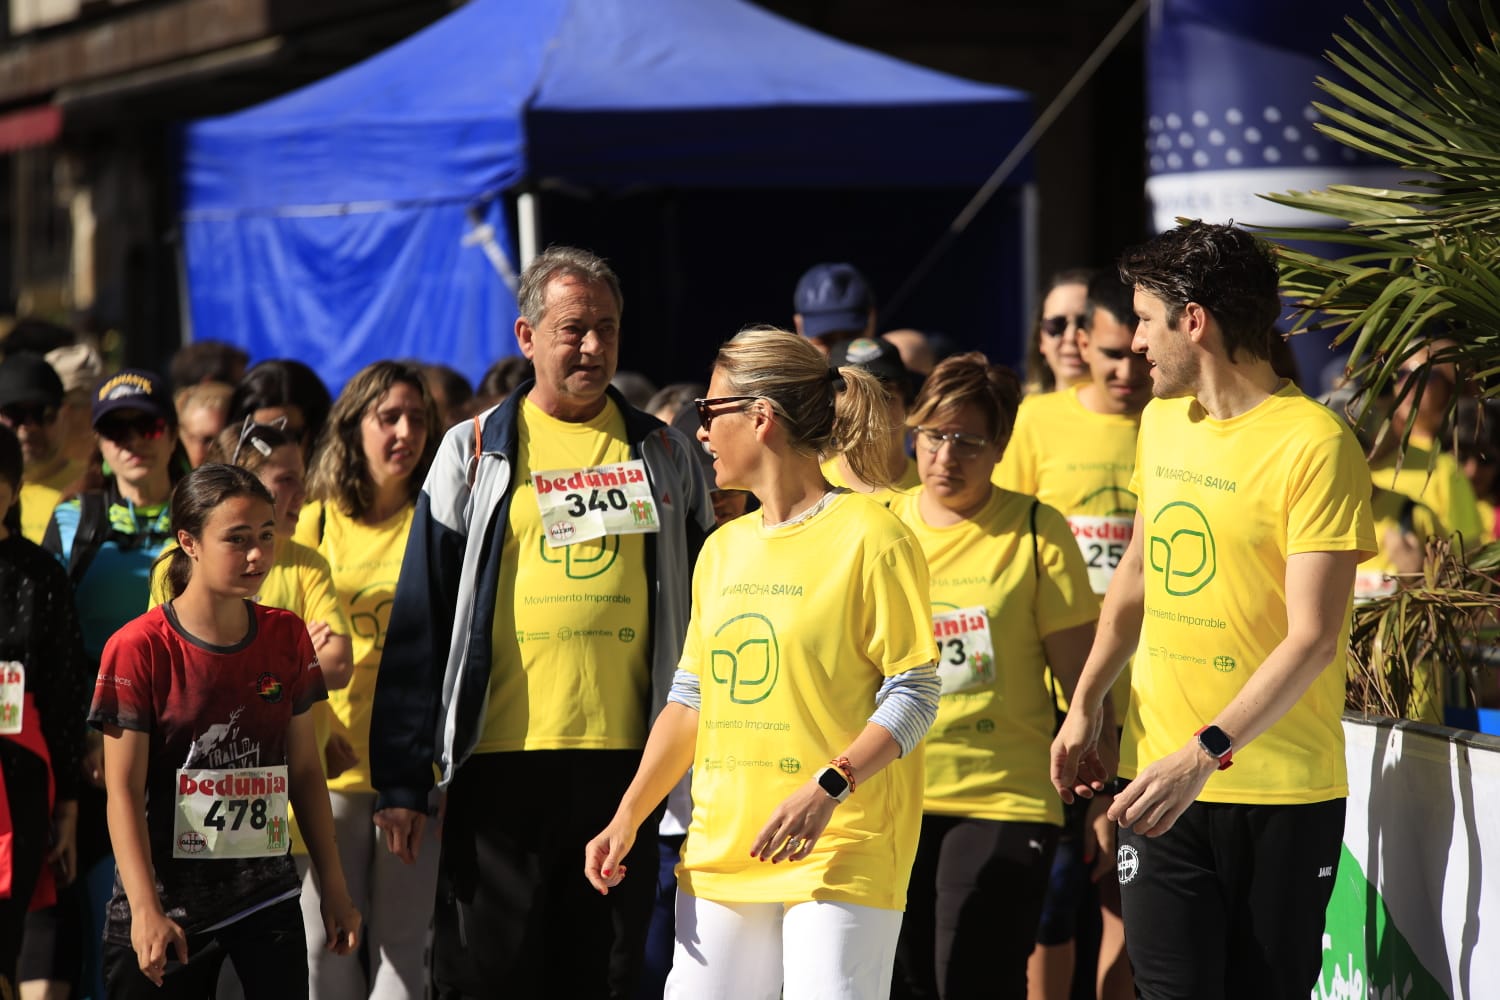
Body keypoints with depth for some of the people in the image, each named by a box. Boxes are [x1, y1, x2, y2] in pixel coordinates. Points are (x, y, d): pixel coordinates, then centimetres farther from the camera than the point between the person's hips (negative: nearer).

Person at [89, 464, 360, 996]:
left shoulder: (287, 637, 5)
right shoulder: (139, 649, -9)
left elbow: (305, 770, 12)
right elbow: (124, 789, -12)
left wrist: (334, 888, 10)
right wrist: (145, 910, -20)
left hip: (269, 899, 4)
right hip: (170, 904, -4)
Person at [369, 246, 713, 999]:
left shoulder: (663, 457, 11)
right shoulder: (475, 454, 5)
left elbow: (703, 617, 14)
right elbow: (420, 621, 4)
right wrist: (403, 778, -3)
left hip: (625, 760, 2)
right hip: (502, 759, -2)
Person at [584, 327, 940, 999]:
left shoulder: (870, 537, -6)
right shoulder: (723, 548, 16)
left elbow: (913, 696, -9)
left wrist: (827, 788, -22)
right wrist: (628, 816, 9)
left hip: (842, 849, -7)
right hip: (721, 849, 7)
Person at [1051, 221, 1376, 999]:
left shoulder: (1314, 444, -13)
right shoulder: (1161, 420, 10)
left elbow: (1313, 641, -18)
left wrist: (1207, 754, -26)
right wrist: (1085, 704, 15)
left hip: (1282, 793, -5)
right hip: (1162, 773, 5)